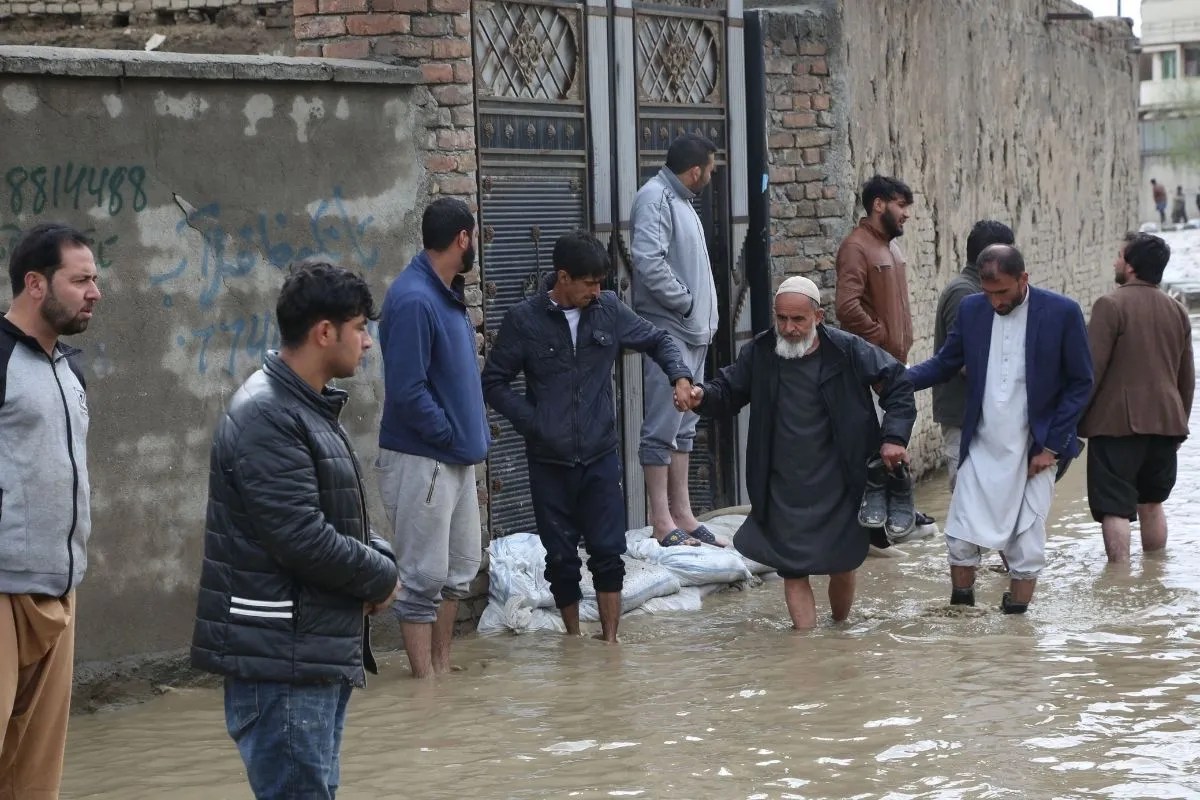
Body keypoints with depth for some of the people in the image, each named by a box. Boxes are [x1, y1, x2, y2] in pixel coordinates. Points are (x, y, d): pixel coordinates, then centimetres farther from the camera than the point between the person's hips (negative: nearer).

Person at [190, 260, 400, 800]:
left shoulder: (310, 409, 16)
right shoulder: (264, 417, -18)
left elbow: (343, 519, 22)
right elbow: (303, 539, -23)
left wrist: (379, 556, 1)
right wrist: (381, 576, -8)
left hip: (323, 650, 10)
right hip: (281, 657, -10)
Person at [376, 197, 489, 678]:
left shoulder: (448, 294, 10)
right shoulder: (413, 300, -20)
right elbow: (407, 391, -23)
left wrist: (472, 432, 8)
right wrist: (449, 435, -14)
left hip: (457, 458, 10)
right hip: (421, 460, -10)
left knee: (461, 567, 16)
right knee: (423, 577, -2)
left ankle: (443, 667, 26)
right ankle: (426, 678, 6)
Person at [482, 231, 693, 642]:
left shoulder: (608, 310, 1)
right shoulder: (524, 320, -6)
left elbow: (658, 340, 13)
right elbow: (494, 381, 0)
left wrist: (680, 376, -5)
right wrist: (532, 422, -10)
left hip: (601, 458, 1)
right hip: (549, 463, -1)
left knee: (608, 553, -3)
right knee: (561, 559, 7)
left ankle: (609, 640, 5)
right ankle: (574, 640, 20)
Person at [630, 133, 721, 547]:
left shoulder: (680, 200, 18)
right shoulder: (655, 199, -13)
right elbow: (649, 262, -25)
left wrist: (705, 317, 11)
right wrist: (686, 302, -16)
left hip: (693, 332, 10)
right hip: (667, 330, -10)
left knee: (684, 426, 13)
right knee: (663, 426, -7)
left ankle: (682, 513, 18)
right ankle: (662, 522, -4)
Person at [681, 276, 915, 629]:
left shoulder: (847, 351, -9)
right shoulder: (758, 354, -5)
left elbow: (897, 383, 0)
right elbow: (729, 391, 7)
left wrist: (894, 436, -9)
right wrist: (703, 396, -16)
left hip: (838, 487, -1)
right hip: (784, 491, 1)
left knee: (842, 566, 12)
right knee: (793, 569, -3)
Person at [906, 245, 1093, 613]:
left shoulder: (1062, 313, -9)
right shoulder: (971, 309, 1)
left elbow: (1080, 383, -4)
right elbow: (944, 364, 6)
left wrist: (1052, 445, -8)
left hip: (1033, 452, -3)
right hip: (981, 448, 3)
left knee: (1026, 544, 2)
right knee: (960, 536, 1)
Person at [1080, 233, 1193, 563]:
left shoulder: (1111, 305, -10)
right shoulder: (1177, 311, 11)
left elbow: (1091, 369, -14)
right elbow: (1187, 377, 17)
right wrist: (1180, 421, 27)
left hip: (1117, 423, -6)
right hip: (1166, 422, 6)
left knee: (1115, 508, -5)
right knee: (1152, 504, 19)